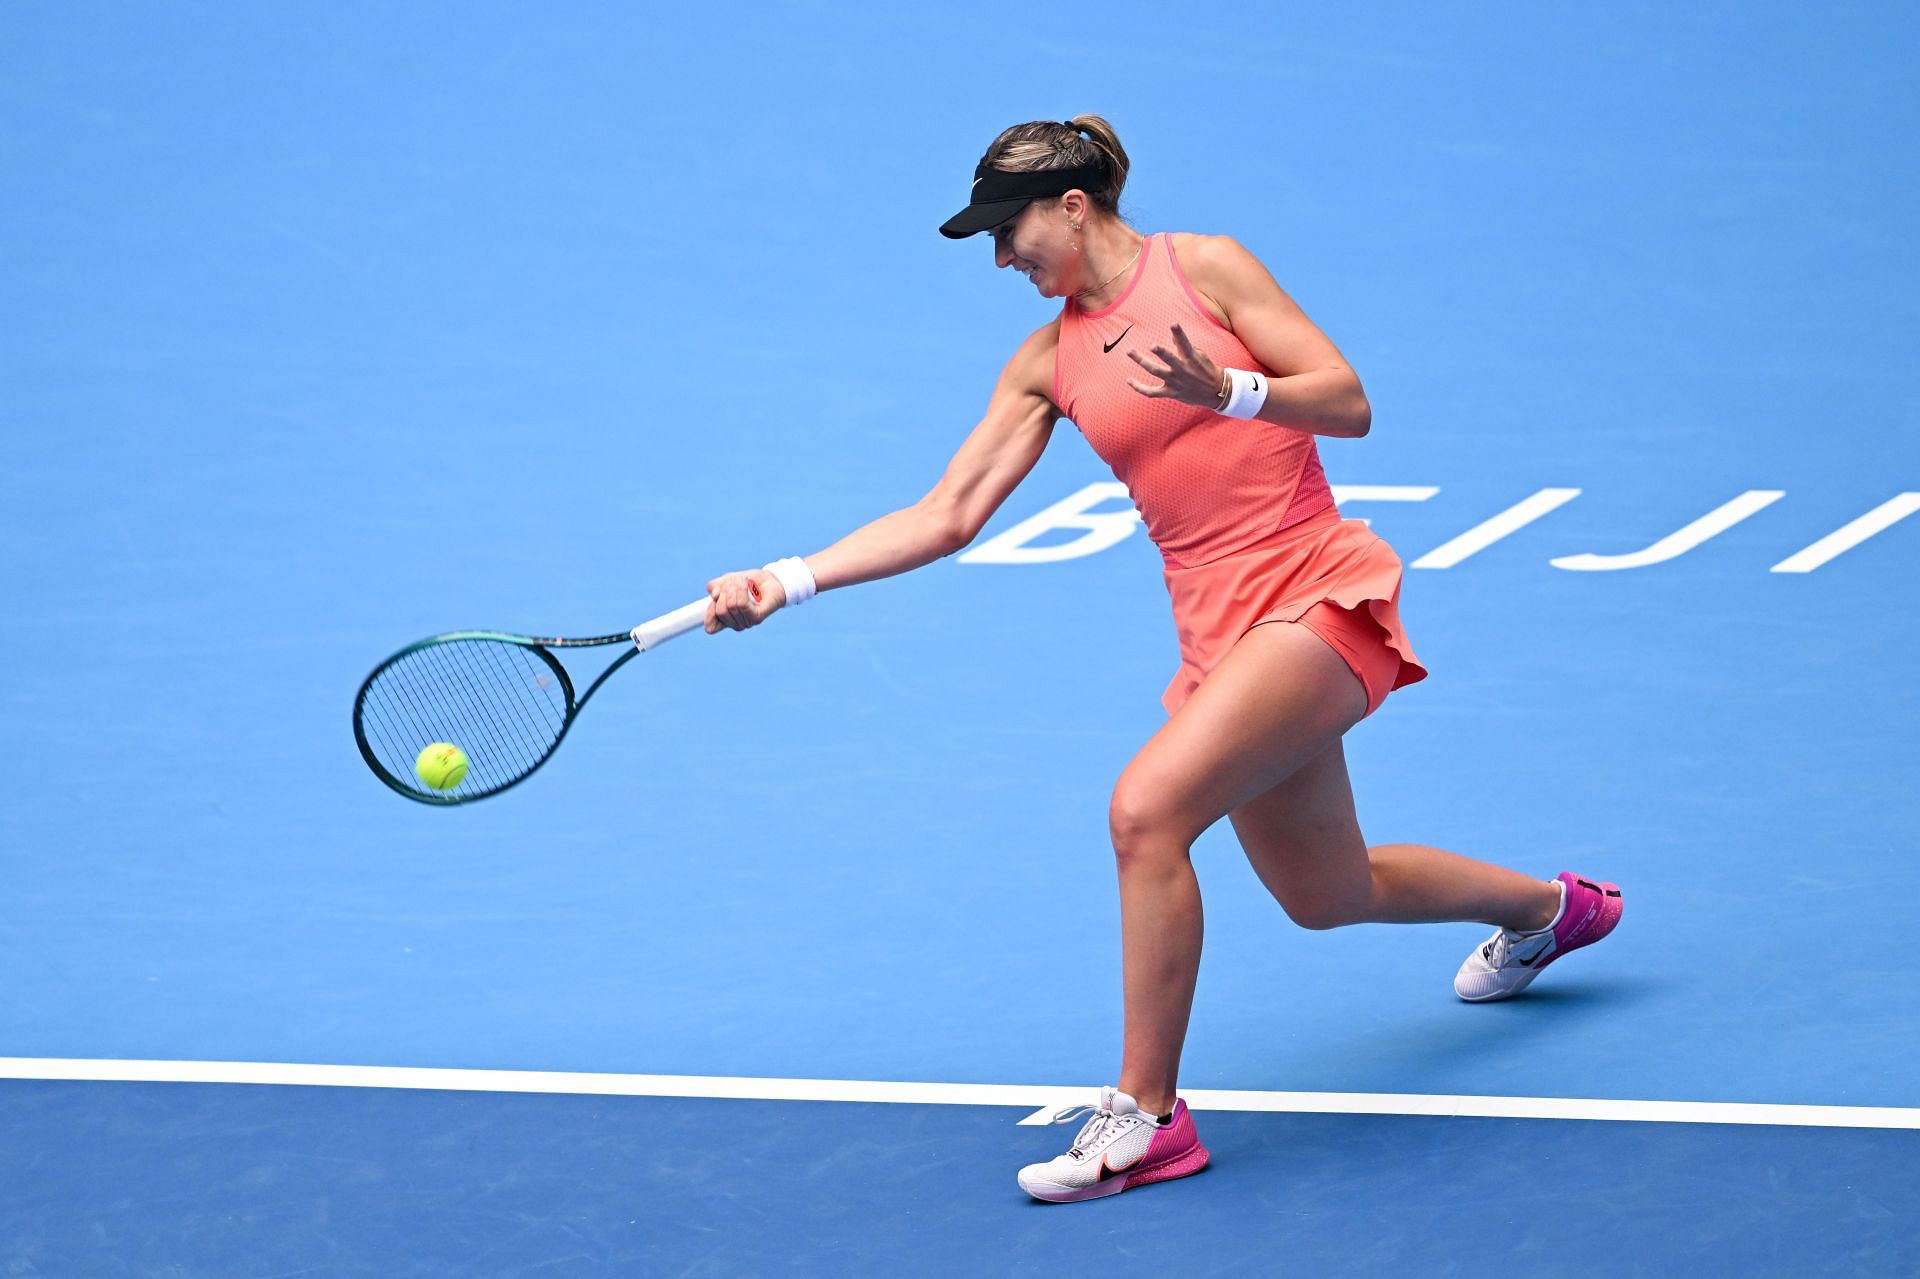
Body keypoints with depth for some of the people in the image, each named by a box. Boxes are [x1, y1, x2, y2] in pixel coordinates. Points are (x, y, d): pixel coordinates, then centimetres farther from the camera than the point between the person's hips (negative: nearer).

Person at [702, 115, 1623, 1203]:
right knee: (1324, 893, 18)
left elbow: (1349, 404, -7)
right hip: (1220, 628, 7)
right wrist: (786, 582, -3)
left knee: (1147, 807, -26)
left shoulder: (1205, 267, -4)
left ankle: (1147, 1117, -15)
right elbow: (946, 516, 6)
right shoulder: (1048, 362, 11)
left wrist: (1224, 390, -24)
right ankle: (1547, 907, 49)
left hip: (1320, 593, -7)